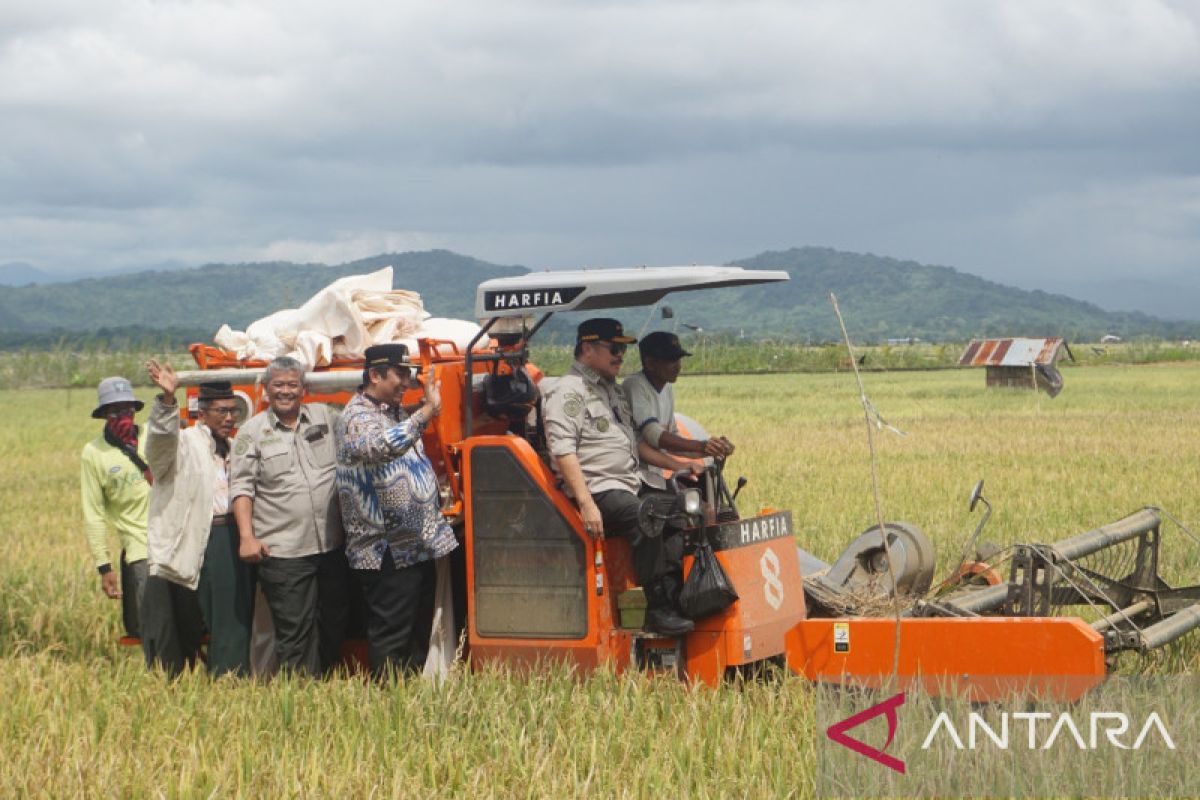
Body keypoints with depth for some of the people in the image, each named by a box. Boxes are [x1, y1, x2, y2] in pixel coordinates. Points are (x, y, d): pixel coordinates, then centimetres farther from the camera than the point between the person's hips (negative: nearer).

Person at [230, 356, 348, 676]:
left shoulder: (326, 417, 10)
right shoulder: (252, 432, 2)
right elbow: (241, 487, -1)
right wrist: (246, 537, -10)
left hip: (332, 546, 4)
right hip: (283, 553, -4)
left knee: (333, 626, 12)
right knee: (294, 632, -5)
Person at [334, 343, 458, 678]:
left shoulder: (397, 412, 16)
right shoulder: (358, 417, -12)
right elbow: (384, 446, -36)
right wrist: (428, 409, -35)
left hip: (419, 546, 10)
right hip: (388, 553, -10)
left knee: (419, 634, 13)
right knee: (390, 639, -7)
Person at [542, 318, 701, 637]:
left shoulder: (613, 391, 24)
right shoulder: (568, 392, -7)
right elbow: (563, 453, -18)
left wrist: (676, 465, 21)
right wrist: (586, 504, -27)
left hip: (629, 485, 10)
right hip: (597, 489, -10)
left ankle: (675, 596, -6)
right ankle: (658, 611, -28)